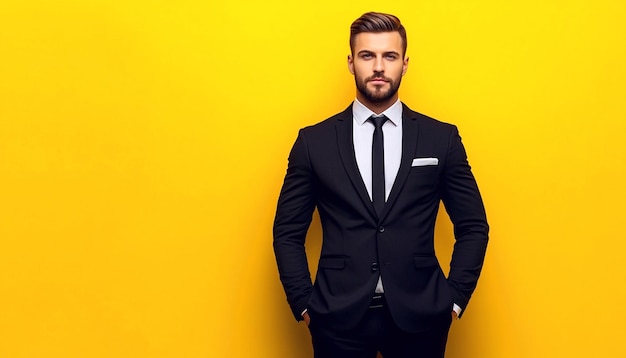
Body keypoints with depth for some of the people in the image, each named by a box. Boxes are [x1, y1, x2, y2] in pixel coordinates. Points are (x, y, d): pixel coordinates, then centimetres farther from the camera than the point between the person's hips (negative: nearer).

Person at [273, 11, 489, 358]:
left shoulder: (442, 138, 2)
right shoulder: (314, 141, 1)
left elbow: (473, 227, 6)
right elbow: (288, 233, 4)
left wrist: (454, 298, 0)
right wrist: (304, 303, -3)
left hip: (419, 315, 1)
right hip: (339, 316, 0)